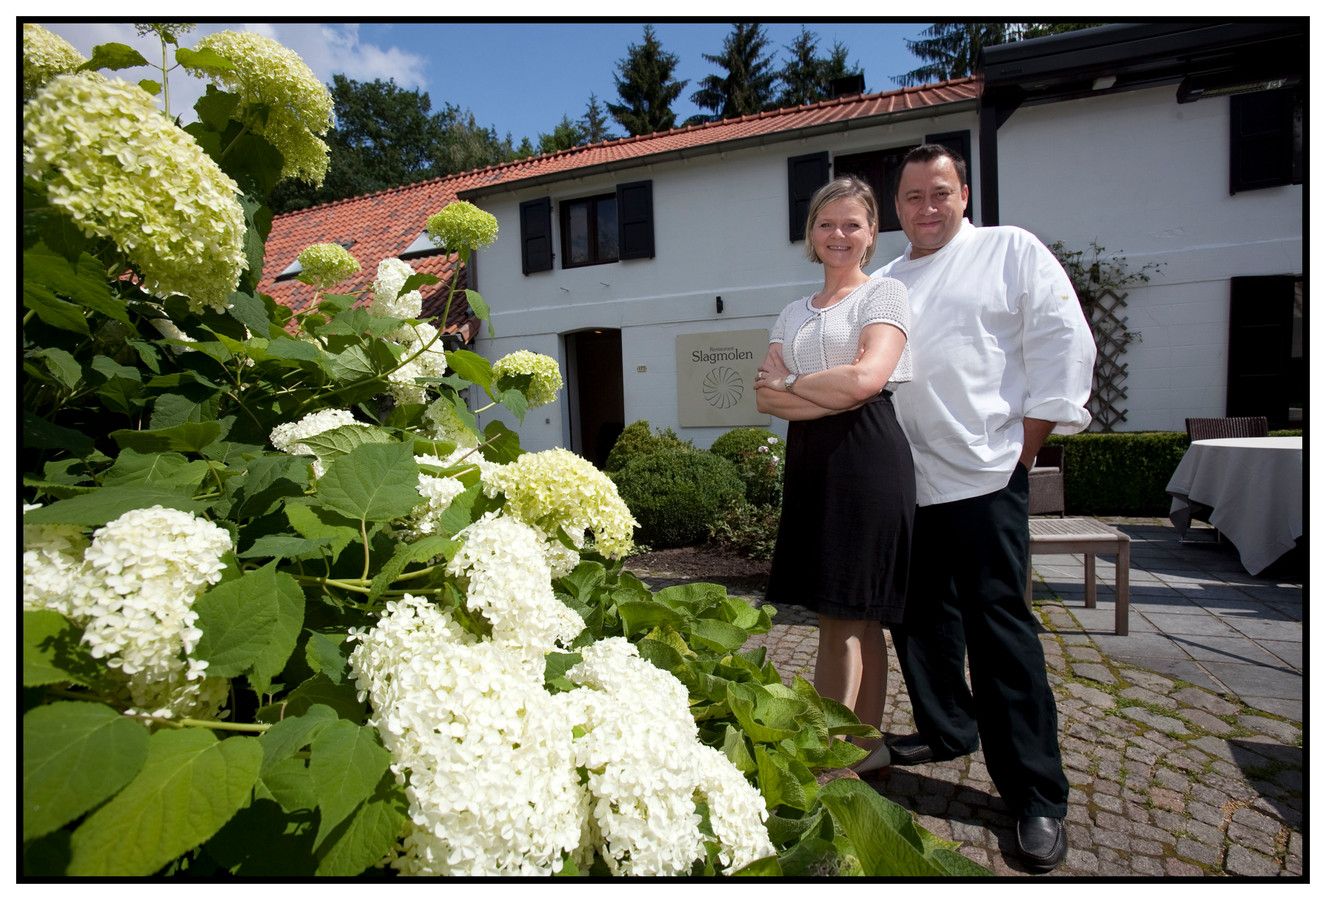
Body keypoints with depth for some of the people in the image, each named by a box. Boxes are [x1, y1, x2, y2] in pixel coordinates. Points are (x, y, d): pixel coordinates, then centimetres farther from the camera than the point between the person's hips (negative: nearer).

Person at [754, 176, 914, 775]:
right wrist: (829, 398, -10)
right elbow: (765, 396, 6)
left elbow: (865, 378, -15)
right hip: (809, 462, 6)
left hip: (866, 457, -6)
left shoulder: (885, 293, 3)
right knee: (854, 618, 11)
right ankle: (865, 745, 22)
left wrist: (791, 384, -2)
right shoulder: (794, 314, 19)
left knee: (844, 616, -4)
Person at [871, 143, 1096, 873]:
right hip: (901, 479, 5)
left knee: (997, 625, -4)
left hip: (980, 477, -5)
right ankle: (946, 729, 35)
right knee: (920, 616, 14)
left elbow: (1063, 346, -2)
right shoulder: (884, 282, 18)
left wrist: (1024, 445, -6)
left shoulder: (1012, 250, 5)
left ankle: (1036, 794, 10)